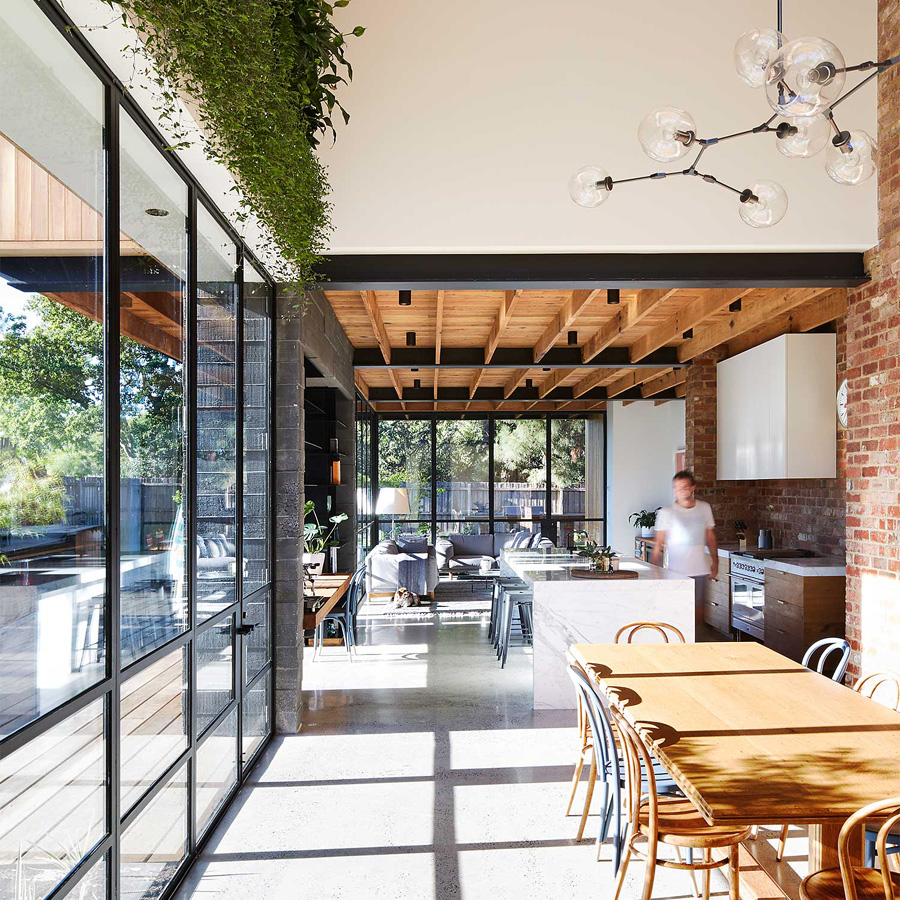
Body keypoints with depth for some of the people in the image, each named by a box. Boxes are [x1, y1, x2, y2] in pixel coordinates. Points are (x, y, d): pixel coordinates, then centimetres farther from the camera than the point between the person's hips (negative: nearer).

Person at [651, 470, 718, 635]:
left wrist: (715, 562, 11)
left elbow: (710, 537, 15)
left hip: (700, 569, 3)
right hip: (676, 571, -3)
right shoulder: (666, 513, -4)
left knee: (697, 608, 8)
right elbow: (659, 544, -3)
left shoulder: (704, 508, 7)